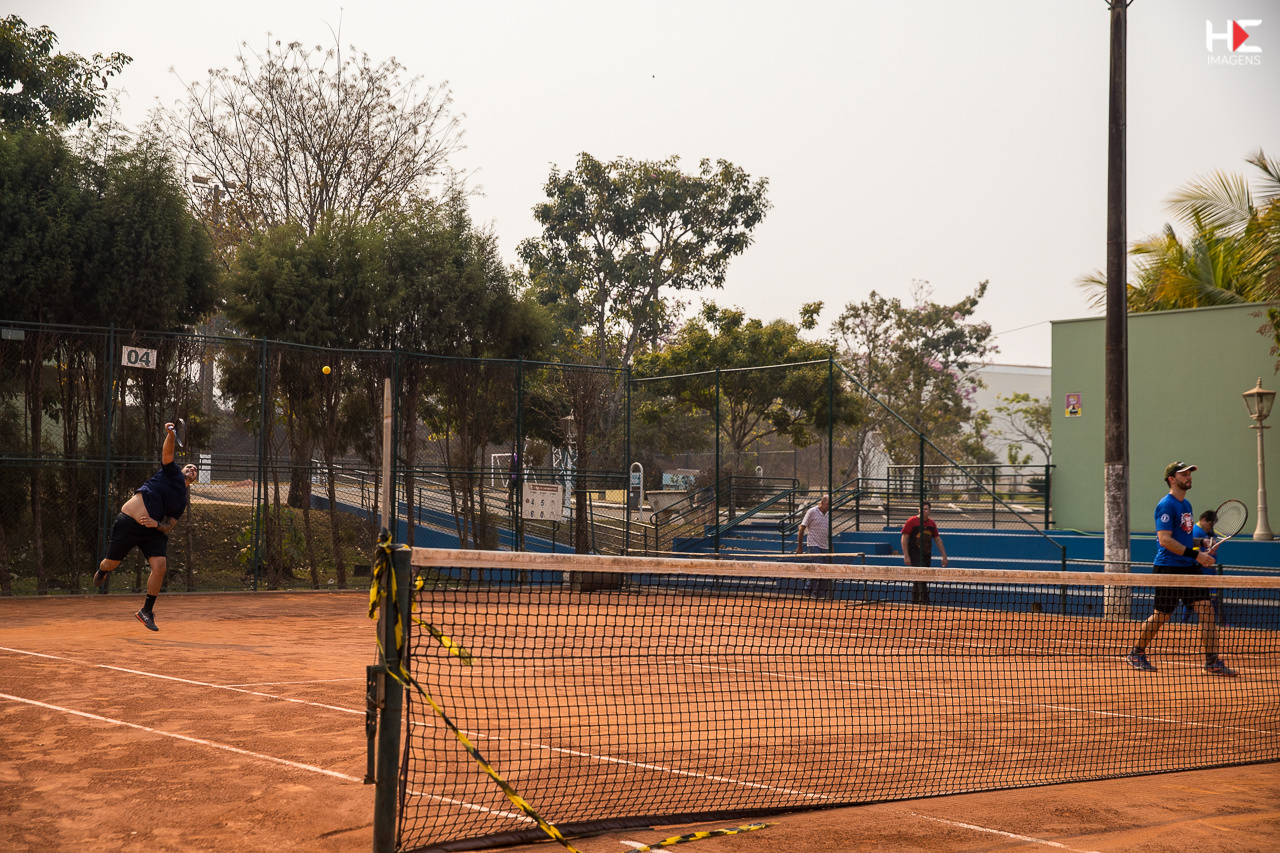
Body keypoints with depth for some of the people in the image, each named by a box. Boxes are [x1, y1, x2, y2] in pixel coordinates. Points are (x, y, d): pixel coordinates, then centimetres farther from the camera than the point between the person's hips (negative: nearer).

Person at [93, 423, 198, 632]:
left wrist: (157, 524, -11)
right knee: (112, 563, 7)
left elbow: (169, 528, 10)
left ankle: (146, 611, 2)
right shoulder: (172, 472, 6)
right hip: (128, 522, -4)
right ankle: (102, 570, 49)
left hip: (153, 530, 4)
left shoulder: (182, 501, 16)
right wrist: (170, 434, -29)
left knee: (160, 566, -15)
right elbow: (167, 452, -11)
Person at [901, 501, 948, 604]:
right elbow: (904, 538, -6)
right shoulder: (912, 521, -4)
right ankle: (924, 602, -21)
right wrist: (906, 556, -13)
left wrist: (944, 556, 15)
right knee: (920, 581, -16)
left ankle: (914, 604, 20)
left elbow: (938, 540, 19)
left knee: (918, 582, 12)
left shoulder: (932, 523, 12)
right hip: (915, 556, -6)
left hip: (927, 556, 6)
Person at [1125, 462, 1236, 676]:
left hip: (1189, 568, 8)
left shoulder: (1186, 504, 15)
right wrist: (1196, 554, -23)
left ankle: (1212, 662, -1)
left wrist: (1202, 545, 9)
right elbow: (1165, 539, -20)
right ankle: (1136, 653, 20)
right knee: (1160, 616, 1)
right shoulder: (1166, 505, -12)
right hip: (1168, 568, -8)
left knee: (1206, 608, -3)